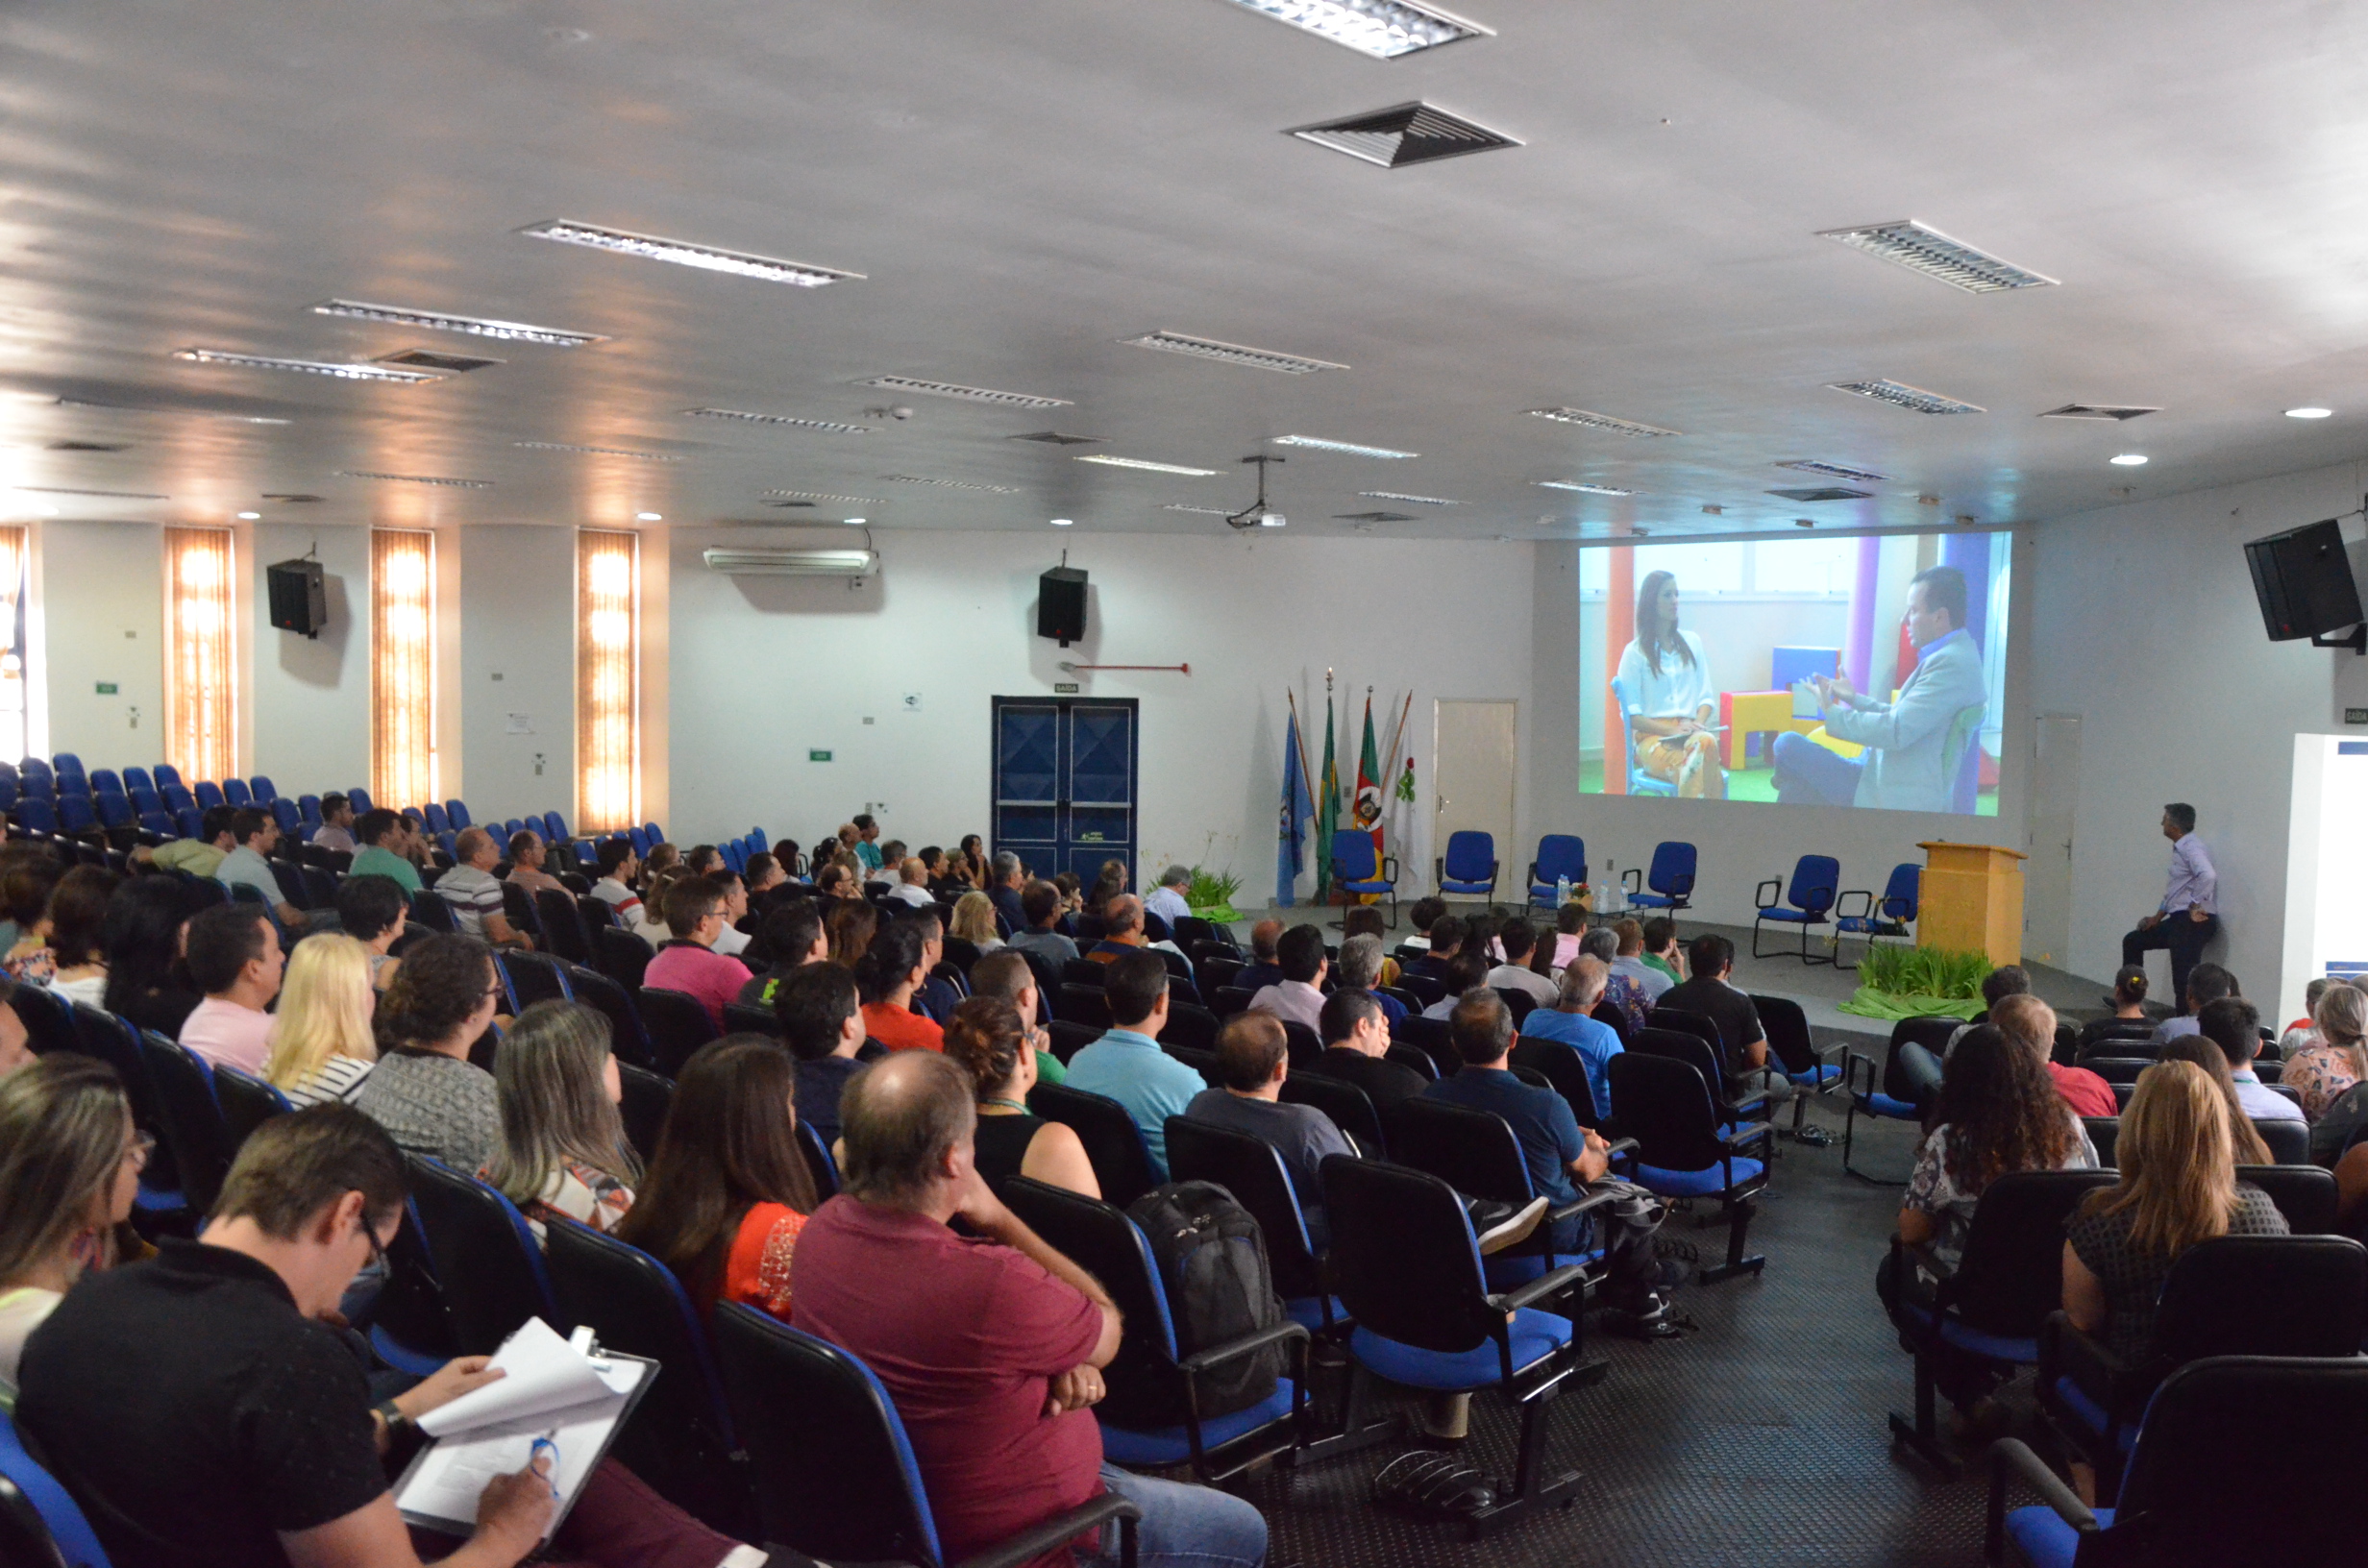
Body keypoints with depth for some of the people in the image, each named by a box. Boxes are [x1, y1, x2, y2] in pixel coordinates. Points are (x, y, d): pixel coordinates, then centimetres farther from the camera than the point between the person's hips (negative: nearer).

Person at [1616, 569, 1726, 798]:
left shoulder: (1692, 642, 20)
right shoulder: (1635, 652, 6)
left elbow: (1707, 695, 17)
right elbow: (1630, 713, 0)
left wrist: (1697, 723, -5)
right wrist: (1670, 730, -14)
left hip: (1691, 732, 3)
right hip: (1653, 736, -3)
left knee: (1705, 742, -38)